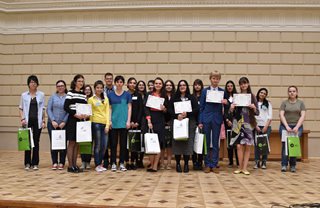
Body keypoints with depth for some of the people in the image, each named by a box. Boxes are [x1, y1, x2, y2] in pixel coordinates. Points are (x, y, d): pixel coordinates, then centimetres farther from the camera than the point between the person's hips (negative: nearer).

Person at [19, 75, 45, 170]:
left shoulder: (41, 95, 5)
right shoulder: (24, 95, 5)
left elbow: (43, 109, 5)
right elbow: (21, 108, 8)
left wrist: (43, 121, 0)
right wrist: (22, 119, -6)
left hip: (37, 120, 0)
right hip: (27, 121, 0)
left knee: (36, 142, 2)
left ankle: (35, 163, 10)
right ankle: (27, 163, 11)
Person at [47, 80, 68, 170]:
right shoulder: (53, 97, 6)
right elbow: (48, 109, 1)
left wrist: (64, 122, -12)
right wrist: (53, 121, -9)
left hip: (63, 124, -1)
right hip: (52, 124, 2)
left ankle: (61, 163, 13)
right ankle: (54, 162, 13)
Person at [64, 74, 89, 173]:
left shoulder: (84, 94, 13)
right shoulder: (70, 93, -4)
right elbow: (66, 107, -11)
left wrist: (86, 115, -6)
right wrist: (76, 115, -19)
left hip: (81, 120, 6)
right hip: (72, 120, -6)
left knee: (77, 143, 9)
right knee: (71, 143, -2)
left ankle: (75, 164, 16)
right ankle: (70, 166, 4)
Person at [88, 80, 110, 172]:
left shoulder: (106, 99, 15)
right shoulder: (91, 99, 5)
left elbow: (107, 112, 10)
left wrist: (107, 124, 1)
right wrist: (90, 124, -7)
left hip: (104, 124, 4)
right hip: (96, 123, -3)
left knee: (104, 145, 3)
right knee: (98, 145, -3)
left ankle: (100, 164, 18)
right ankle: (97, 165, 8)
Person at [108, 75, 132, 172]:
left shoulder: (127, 94, 4)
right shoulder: (110, 94, 6)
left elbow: (129, 108, 3)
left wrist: (128, 121, -4)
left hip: (123, 122, 0)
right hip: (114, 122, 1)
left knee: (123, 143, 4)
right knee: (113, 143, 4)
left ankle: (122, 163, 12)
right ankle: (113, 163, 11)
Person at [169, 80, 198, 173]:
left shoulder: (192, 98, 10)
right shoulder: (174, 98, 11)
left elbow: (196, 109, 1)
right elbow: (170, 109, 3)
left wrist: (187, 114, -13)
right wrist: (177, 115, -14)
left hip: (189, 123, 0)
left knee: (188, 142, -5)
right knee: (177, 142, -4)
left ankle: (186, 164, 5)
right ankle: (178, 163, 6)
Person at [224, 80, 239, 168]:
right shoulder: (224, 97, 7)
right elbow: (223, 110, 3)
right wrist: (227, 120, -5)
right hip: (227, 121, 1)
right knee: (229, 142, 4)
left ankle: (238, 162, 0)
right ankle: (230, 162, 11)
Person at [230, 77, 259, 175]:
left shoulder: (252, 96, 7)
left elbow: (257, 113, 7)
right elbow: (231, 112, 7)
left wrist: (254, 107, -13)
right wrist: (231, 108, -15)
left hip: (249, 123, 1)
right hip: (238, 123, -1)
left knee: (247, 146, 2)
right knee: (239, 146, -5)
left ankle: (244, 168, 11)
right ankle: (240, 167, 9)